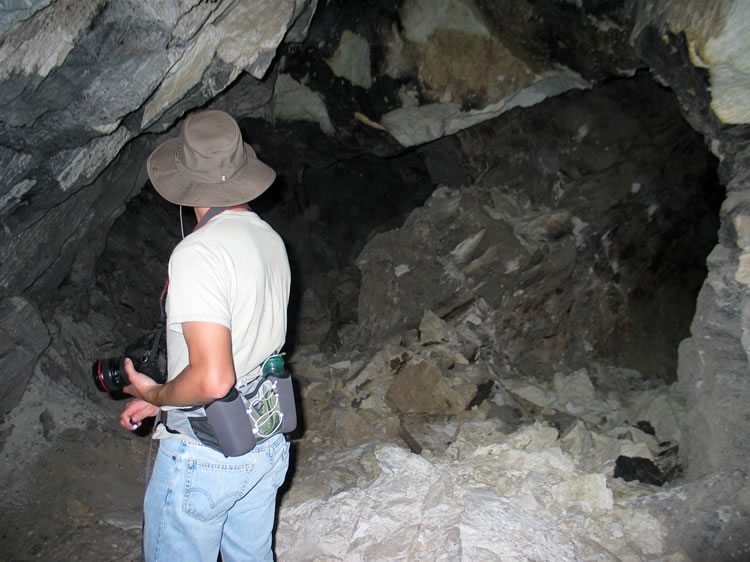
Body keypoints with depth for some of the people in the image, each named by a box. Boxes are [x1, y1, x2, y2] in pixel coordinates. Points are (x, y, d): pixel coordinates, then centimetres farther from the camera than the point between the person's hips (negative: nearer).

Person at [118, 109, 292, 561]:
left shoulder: (199, 252, -24)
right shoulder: (271, 240, 3)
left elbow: (212, 379, -30)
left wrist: (154, 394, -8)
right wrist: (164, 400, 14)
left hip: (203, 457, -7)